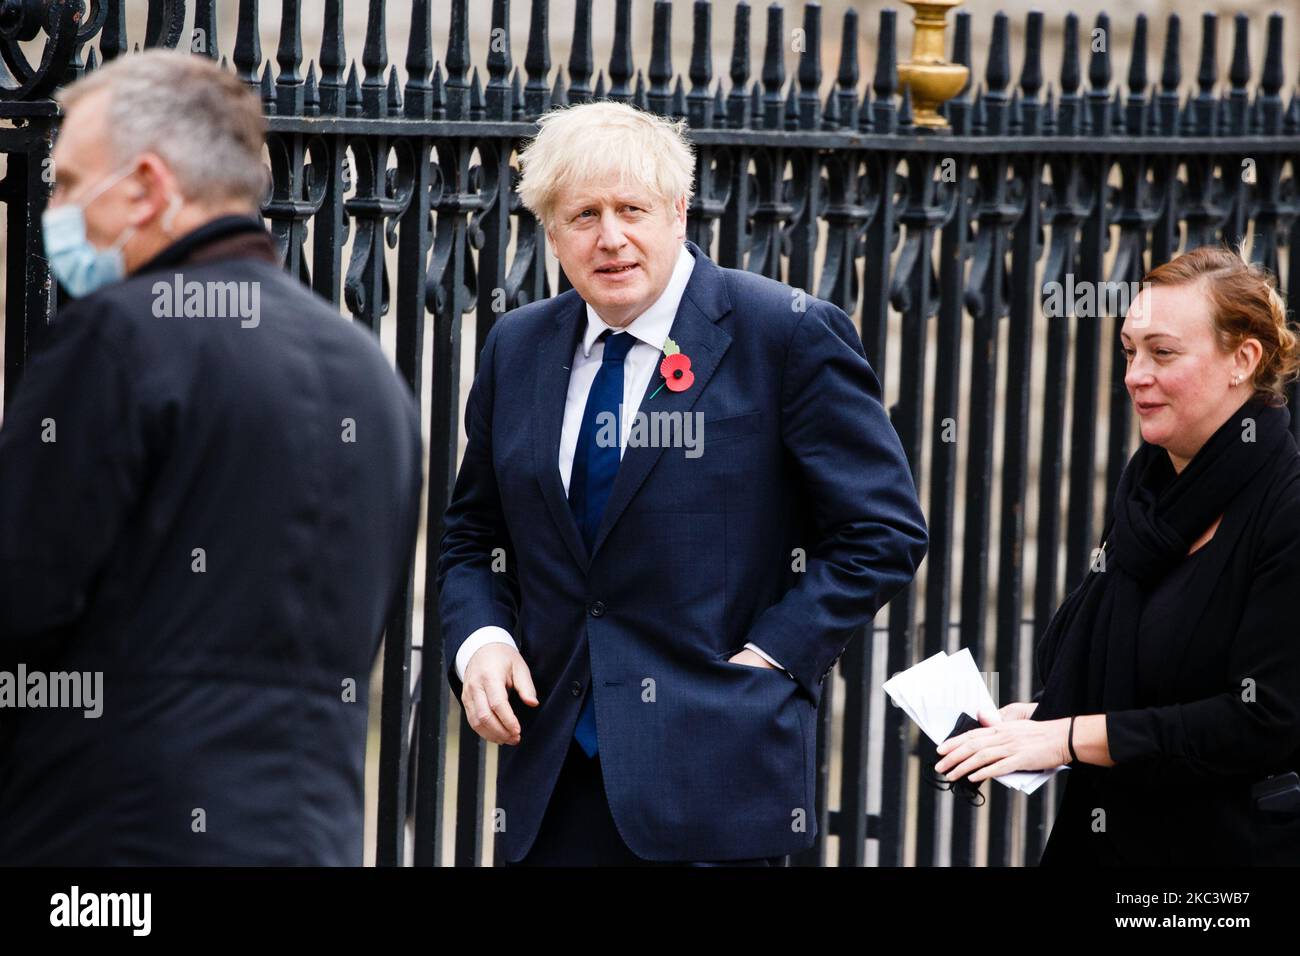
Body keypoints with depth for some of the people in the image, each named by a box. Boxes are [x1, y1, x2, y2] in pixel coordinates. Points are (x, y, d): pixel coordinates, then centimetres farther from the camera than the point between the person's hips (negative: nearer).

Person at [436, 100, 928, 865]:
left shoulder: (788, 335, -4)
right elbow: (474, 538, 20)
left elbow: (884, 531, -3)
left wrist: (771, 656, -10)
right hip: (552, 767, 4)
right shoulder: (517, 349, 12)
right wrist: (480, 642, 1)